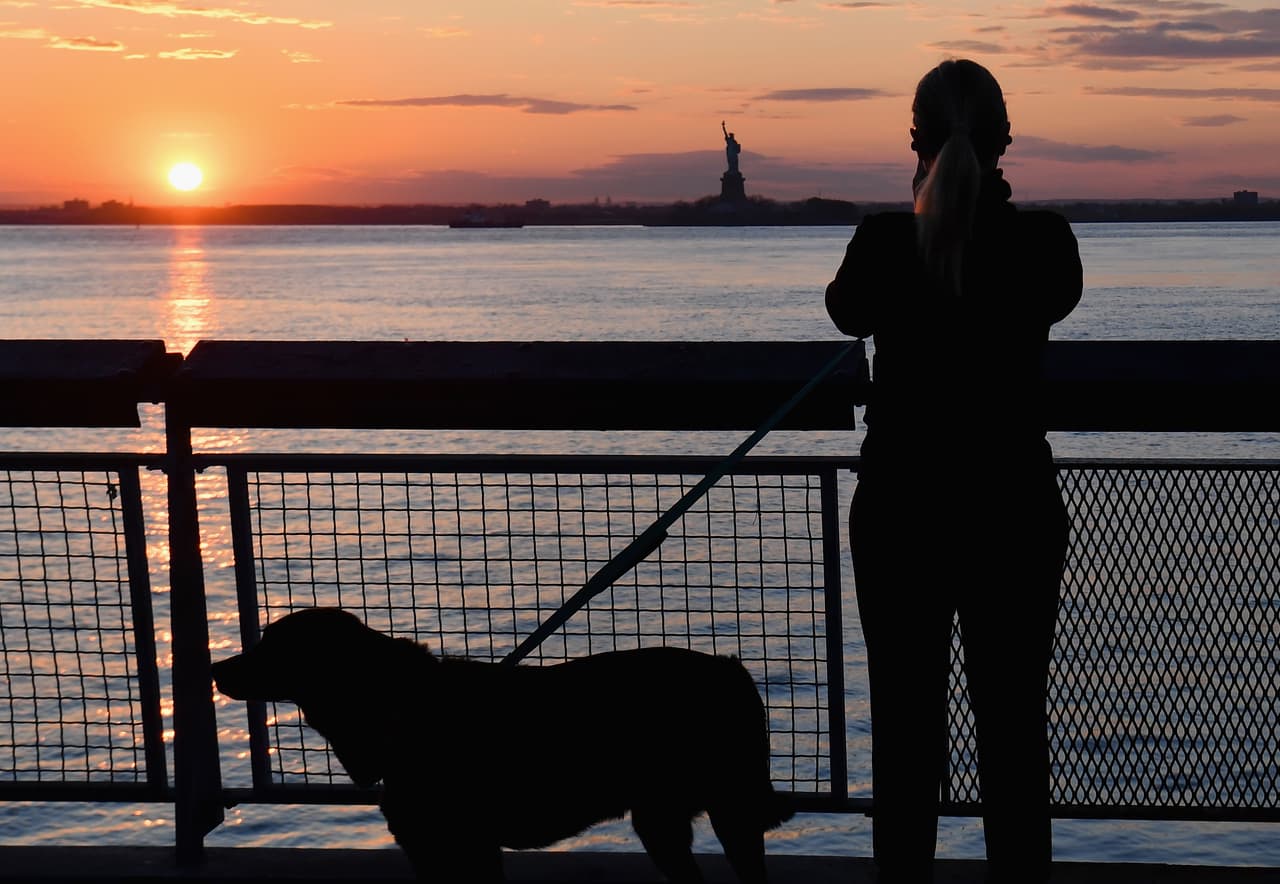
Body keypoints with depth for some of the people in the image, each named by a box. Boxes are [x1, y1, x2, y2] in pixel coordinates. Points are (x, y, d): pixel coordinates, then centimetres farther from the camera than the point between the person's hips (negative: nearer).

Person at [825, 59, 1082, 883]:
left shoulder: (885, 241, -11)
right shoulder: (1045, 240, -8)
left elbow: (848, 310, 12)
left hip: (902, 508, -1)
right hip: (1015, 508, 1)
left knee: (906, 725, 7)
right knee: (1014, 722, 8)